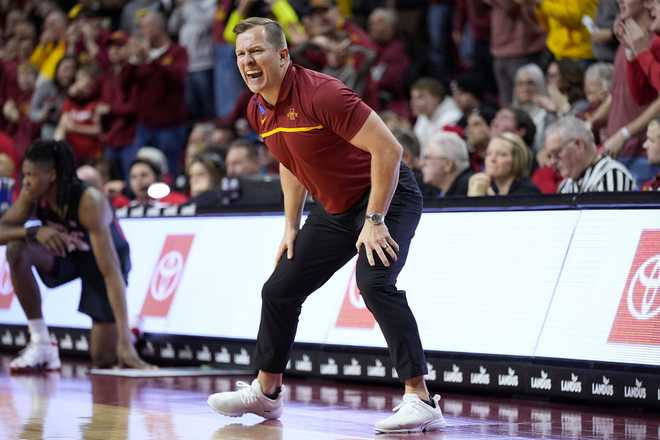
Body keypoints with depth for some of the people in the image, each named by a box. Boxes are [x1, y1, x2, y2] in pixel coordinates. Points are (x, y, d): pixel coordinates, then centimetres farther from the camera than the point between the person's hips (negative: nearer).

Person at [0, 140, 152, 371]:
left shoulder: (90, 202, -37)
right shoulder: (33, 194, -21)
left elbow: (110, 271, -41)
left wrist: (125, 340, -46)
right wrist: (34, 232, -42)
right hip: (68, 252, 5)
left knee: (103, 358, -10)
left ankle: (126, 340, 28)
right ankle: (40, 343, -15)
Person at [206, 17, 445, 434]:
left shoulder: (321, 94, -26)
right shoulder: (258, 111, 2)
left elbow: (388, 149, -28)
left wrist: (375, 220, -26)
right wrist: (292, 227, 14)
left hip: (387, 197, -9)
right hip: (335, 209, 9)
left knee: (374, 282, -31)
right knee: (279, 289, 12)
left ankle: (421, 400, -30)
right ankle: (266, 392, 31)